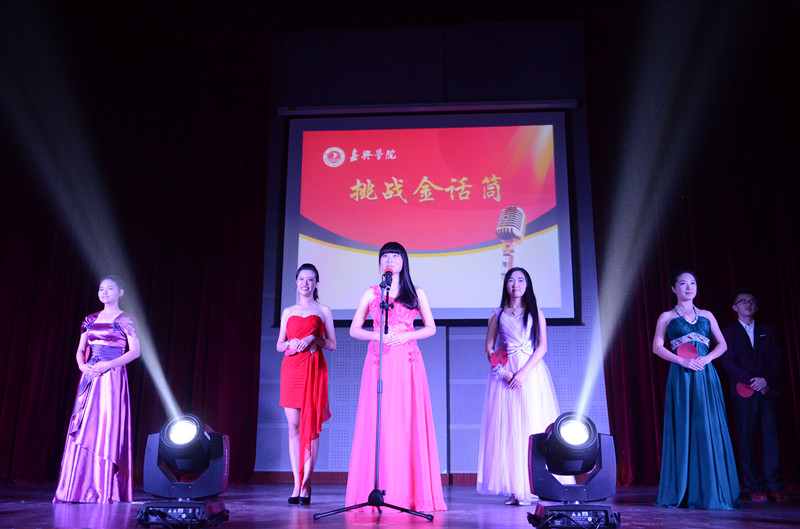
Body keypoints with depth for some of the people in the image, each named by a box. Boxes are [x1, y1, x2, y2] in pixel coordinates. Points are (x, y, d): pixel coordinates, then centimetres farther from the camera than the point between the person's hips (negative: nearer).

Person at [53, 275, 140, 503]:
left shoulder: (124, 320, 0)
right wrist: (82, 365, -4)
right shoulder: (91, 320, 15)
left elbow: (135, 351, -6)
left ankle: (105, 491, -1)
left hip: (112, 378, -5)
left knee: (107, 429, -7)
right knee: (83, 431, 2)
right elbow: (80, 350, 16)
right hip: (90, 378, 5)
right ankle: (79, 488, 8)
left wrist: (108, 365, -15)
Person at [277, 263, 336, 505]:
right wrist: (291, 343, -6)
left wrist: (312, 339, -10)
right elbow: (279, 345, 15)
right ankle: (297, 484, 2)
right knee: (294, 426, -1)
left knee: (311, 426, -6)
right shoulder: (288, 312, 17)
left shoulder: (323, 311, 10)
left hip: (314, 369, -2)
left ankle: (306, 481, -2)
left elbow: (332, 344, 6)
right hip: (291, 368, 2)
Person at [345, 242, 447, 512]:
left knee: (409, 422, -5)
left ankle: (412, 492, 0)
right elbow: (354, 330, 9)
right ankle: (376, 491, -1)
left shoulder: (416, 293, 12)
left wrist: (405, 336, -7)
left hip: (408, 362, 0)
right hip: (378, 360, 0)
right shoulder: (371, 294, 12)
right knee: (378, 422, -5)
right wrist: (377, 336, -10)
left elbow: (431, 328, 10)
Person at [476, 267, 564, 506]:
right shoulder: (497, 314, 12)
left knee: (533, 425, -7)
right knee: (507, 428, -6)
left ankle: (533, 487, -3)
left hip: (531, 372, -1)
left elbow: (542, 347, 1)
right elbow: (489, 347, 8)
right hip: (505, 374, 1)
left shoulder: (536, 313, 9)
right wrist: (503, 371, -9)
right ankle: (514, 489, -4)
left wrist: (524, 372, -12)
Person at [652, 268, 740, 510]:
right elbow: (657, 347, -2)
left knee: (709, 430, -1)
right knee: (683, 431, -2)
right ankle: (682, 491, 4)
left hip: (706, 376, 3)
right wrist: (683, 361, -14)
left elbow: (722, 344, 10)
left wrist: (707, 358, -9)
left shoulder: (707, 315, 16)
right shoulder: (667, 317, 7)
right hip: (681, 378, -2)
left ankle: (711, 490, 5)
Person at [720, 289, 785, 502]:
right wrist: (752, 381, -12)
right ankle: (755, 488, 2)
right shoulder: (728, 333, 9)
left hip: (768, 391, 2)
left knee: (771, 438, -3)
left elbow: (778, 358, 7)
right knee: (747, 441, -2)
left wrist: (766, 379, -10)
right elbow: (728, 362, -1)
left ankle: (774, 486, 2)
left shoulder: (767, 331, 17)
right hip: (744, 393, -2)